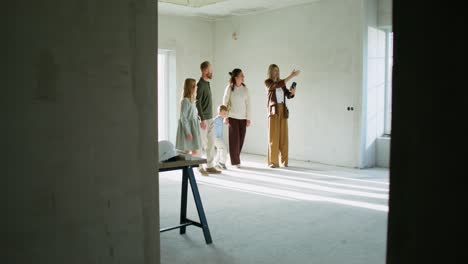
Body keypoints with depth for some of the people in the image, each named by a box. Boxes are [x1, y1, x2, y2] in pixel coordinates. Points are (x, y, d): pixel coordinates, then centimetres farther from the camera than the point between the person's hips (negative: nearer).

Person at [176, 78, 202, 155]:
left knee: (194, 152, 12)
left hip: (193, 129, 9)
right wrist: (187, 132, -20)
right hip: (188, 129, -9)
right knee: (187, 152, -2)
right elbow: (183, 118, -18)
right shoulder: (185, 101, -16)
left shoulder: (192, 100, 10)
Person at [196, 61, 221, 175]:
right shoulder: (200, 85, -13)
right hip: (203, 119, -8)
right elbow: (197, 103, -18)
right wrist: (202, 119, -21)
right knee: (201, 143, 0)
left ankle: (210, 166, 17)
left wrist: (210, 117, 17)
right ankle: (200, 166, 10)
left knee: (211, 143, 10)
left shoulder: (207, 83, 13)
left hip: (210, 119, 8)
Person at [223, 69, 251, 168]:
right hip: (233, 117, -3)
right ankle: (235, 161, 8)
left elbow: (248, 103, 4)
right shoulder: (229, 88, -5)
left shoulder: (245, 88, 2)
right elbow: (225, 102, 0)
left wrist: (248, 118, 1)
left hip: (243, 118, 3)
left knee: (241, 139, 3)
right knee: (234, 139, -2)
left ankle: (236, 159, 19)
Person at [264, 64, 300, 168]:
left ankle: (284, 161, 8)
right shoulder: (267, 82, 1)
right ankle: (273, 162, -4)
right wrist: (291, 76, -21)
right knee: (273, 136, -6)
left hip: (283, 111, 5)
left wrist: (292, 92, -14)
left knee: (283, 136, 3)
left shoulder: (281, 83, 17)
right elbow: (277, 85, -18)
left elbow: (288, 95, 9)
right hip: (274, 111, -5)